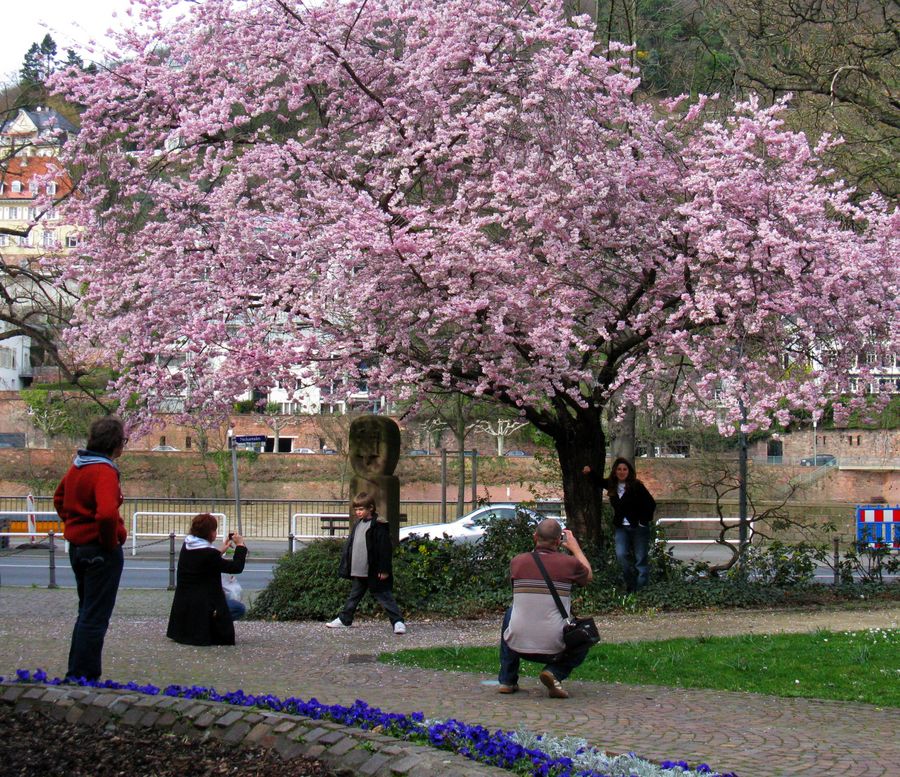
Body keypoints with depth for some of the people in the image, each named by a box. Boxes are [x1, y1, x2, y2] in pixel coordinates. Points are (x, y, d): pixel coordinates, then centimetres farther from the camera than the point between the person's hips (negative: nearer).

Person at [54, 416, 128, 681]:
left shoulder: (77, 467, 7)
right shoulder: (104, 472, -21)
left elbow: (59, 500, 22)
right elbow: (107, 514, -34)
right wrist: (112, 542, -18)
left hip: (77, 547, 9)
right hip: (101, 550, -9)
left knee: (86, 612, 21)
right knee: (95, 617, -1)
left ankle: (76, 674, 27)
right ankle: (83, 677, 2)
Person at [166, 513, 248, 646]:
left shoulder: (186, 547, 4)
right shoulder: (209, 554, -21)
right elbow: (236, 567, -14)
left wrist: (220, 551, 20)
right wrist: (240, 546, -3)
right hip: (201, 605, -9)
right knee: (239, 608, 4)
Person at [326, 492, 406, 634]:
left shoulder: (379, 526, -12)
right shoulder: (357, 525, 13)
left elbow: (385, 549, -15)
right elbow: (349, 546, 19)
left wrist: (384, 570, -18)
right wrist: (346, 567, 17)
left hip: (374, 573, -8)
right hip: (358, 572, 8)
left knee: (384, 596, -7)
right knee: (354, 596, 18)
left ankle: (398, 622, -7)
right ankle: (344, 619, 28)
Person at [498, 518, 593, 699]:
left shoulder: (516, 561, -2)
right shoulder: (569, 563, -8)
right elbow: (589, 577, 16)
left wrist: (538, 542, 30)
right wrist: (575, 547, 28)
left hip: (517, 647, 2)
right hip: (554, 649, -2)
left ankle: (507, 680, 28)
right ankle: (554, 672, 1)